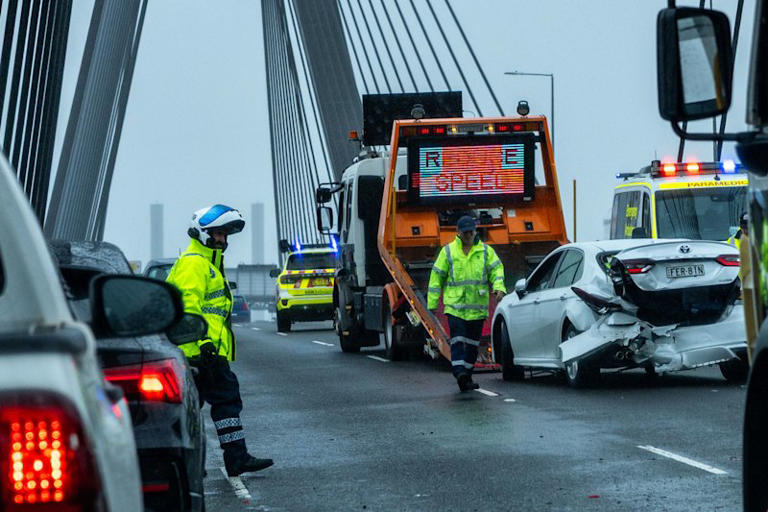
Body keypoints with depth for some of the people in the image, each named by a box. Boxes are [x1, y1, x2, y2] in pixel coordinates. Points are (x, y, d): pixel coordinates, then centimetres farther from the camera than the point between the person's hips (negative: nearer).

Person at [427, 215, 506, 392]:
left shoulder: (485, 251, 8)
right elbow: (437, 276, 7)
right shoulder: (448, 251, 5)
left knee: (472, 342, 7)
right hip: (455, 305, -2)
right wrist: (432, 302, 4)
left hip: (477, 307, 2)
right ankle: (459, 372, -28)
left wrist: (499, 288, -20)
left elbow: (496, 270, 1)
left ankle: (467, 376, 17)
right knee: (457, 339, -16)